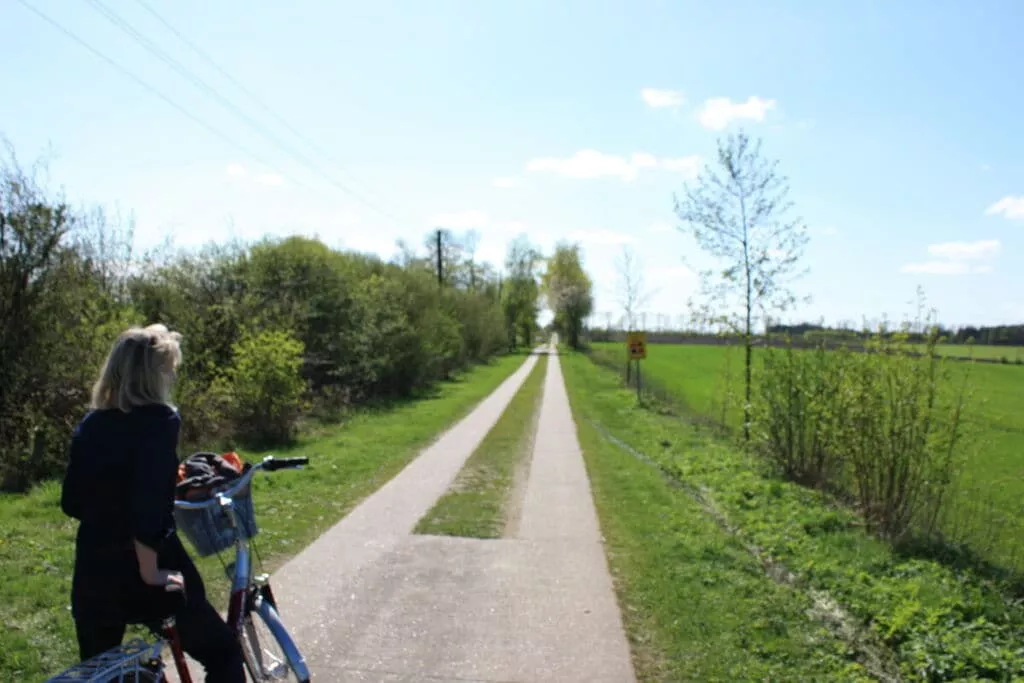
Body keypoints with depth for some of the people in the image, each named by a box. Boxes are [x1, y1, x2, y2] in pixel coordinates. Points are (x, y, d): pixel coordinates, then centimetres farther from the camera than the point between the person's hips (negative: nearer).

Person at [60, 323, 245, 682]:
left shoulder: (90, 424, 5)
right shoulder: (160, 419, -15)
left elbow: (72, 503, 11)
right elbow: (148, 504, -25)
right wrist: (150, 572, -17)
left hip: (93, 573, 7)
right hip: (141, 573, -6)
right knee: (224, 654, 13)